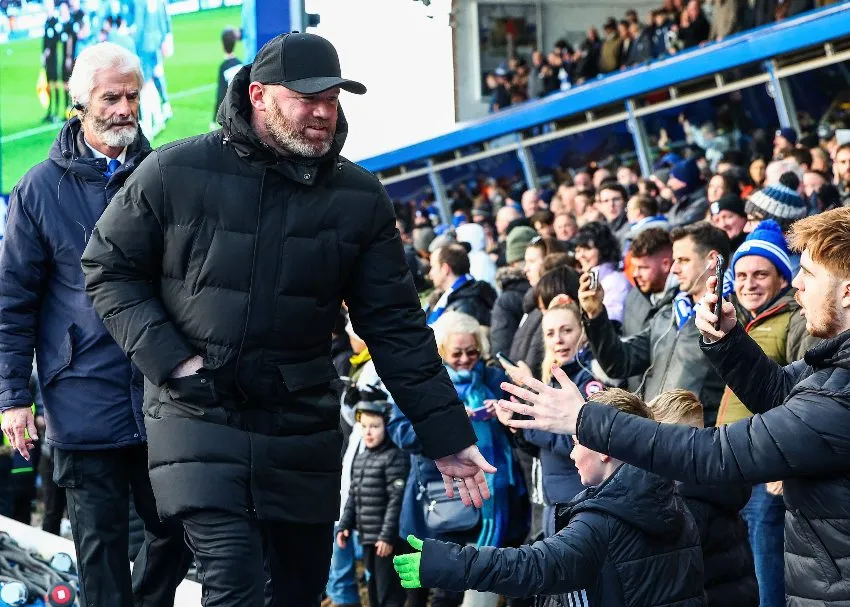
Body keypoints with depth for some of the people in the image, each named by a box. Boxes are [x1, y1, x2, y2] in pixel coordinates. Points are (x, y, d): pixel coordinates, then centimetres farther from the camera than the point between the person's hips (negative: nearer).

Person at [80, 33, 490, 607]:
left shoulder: (359, 198, 0)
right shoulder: (175, 172, -7)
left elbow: (396, 327, 2)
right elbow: (110, 270, 2)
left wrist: (449, 437, -2)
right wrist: (170, 360, -11)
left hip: (303, 425, 4)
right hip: (199, 415, -3)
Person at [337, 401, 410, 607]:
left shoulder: (395, 457, -12)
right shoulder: (360, 459, 14)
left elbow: (397, 499, -17)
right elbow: (353, 497, 20)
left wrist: (387, 535, -20)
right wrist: (344, 526, 10)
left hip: (387, 541, -9)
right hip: (367, 537, 9)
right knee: (373, 590, 16)